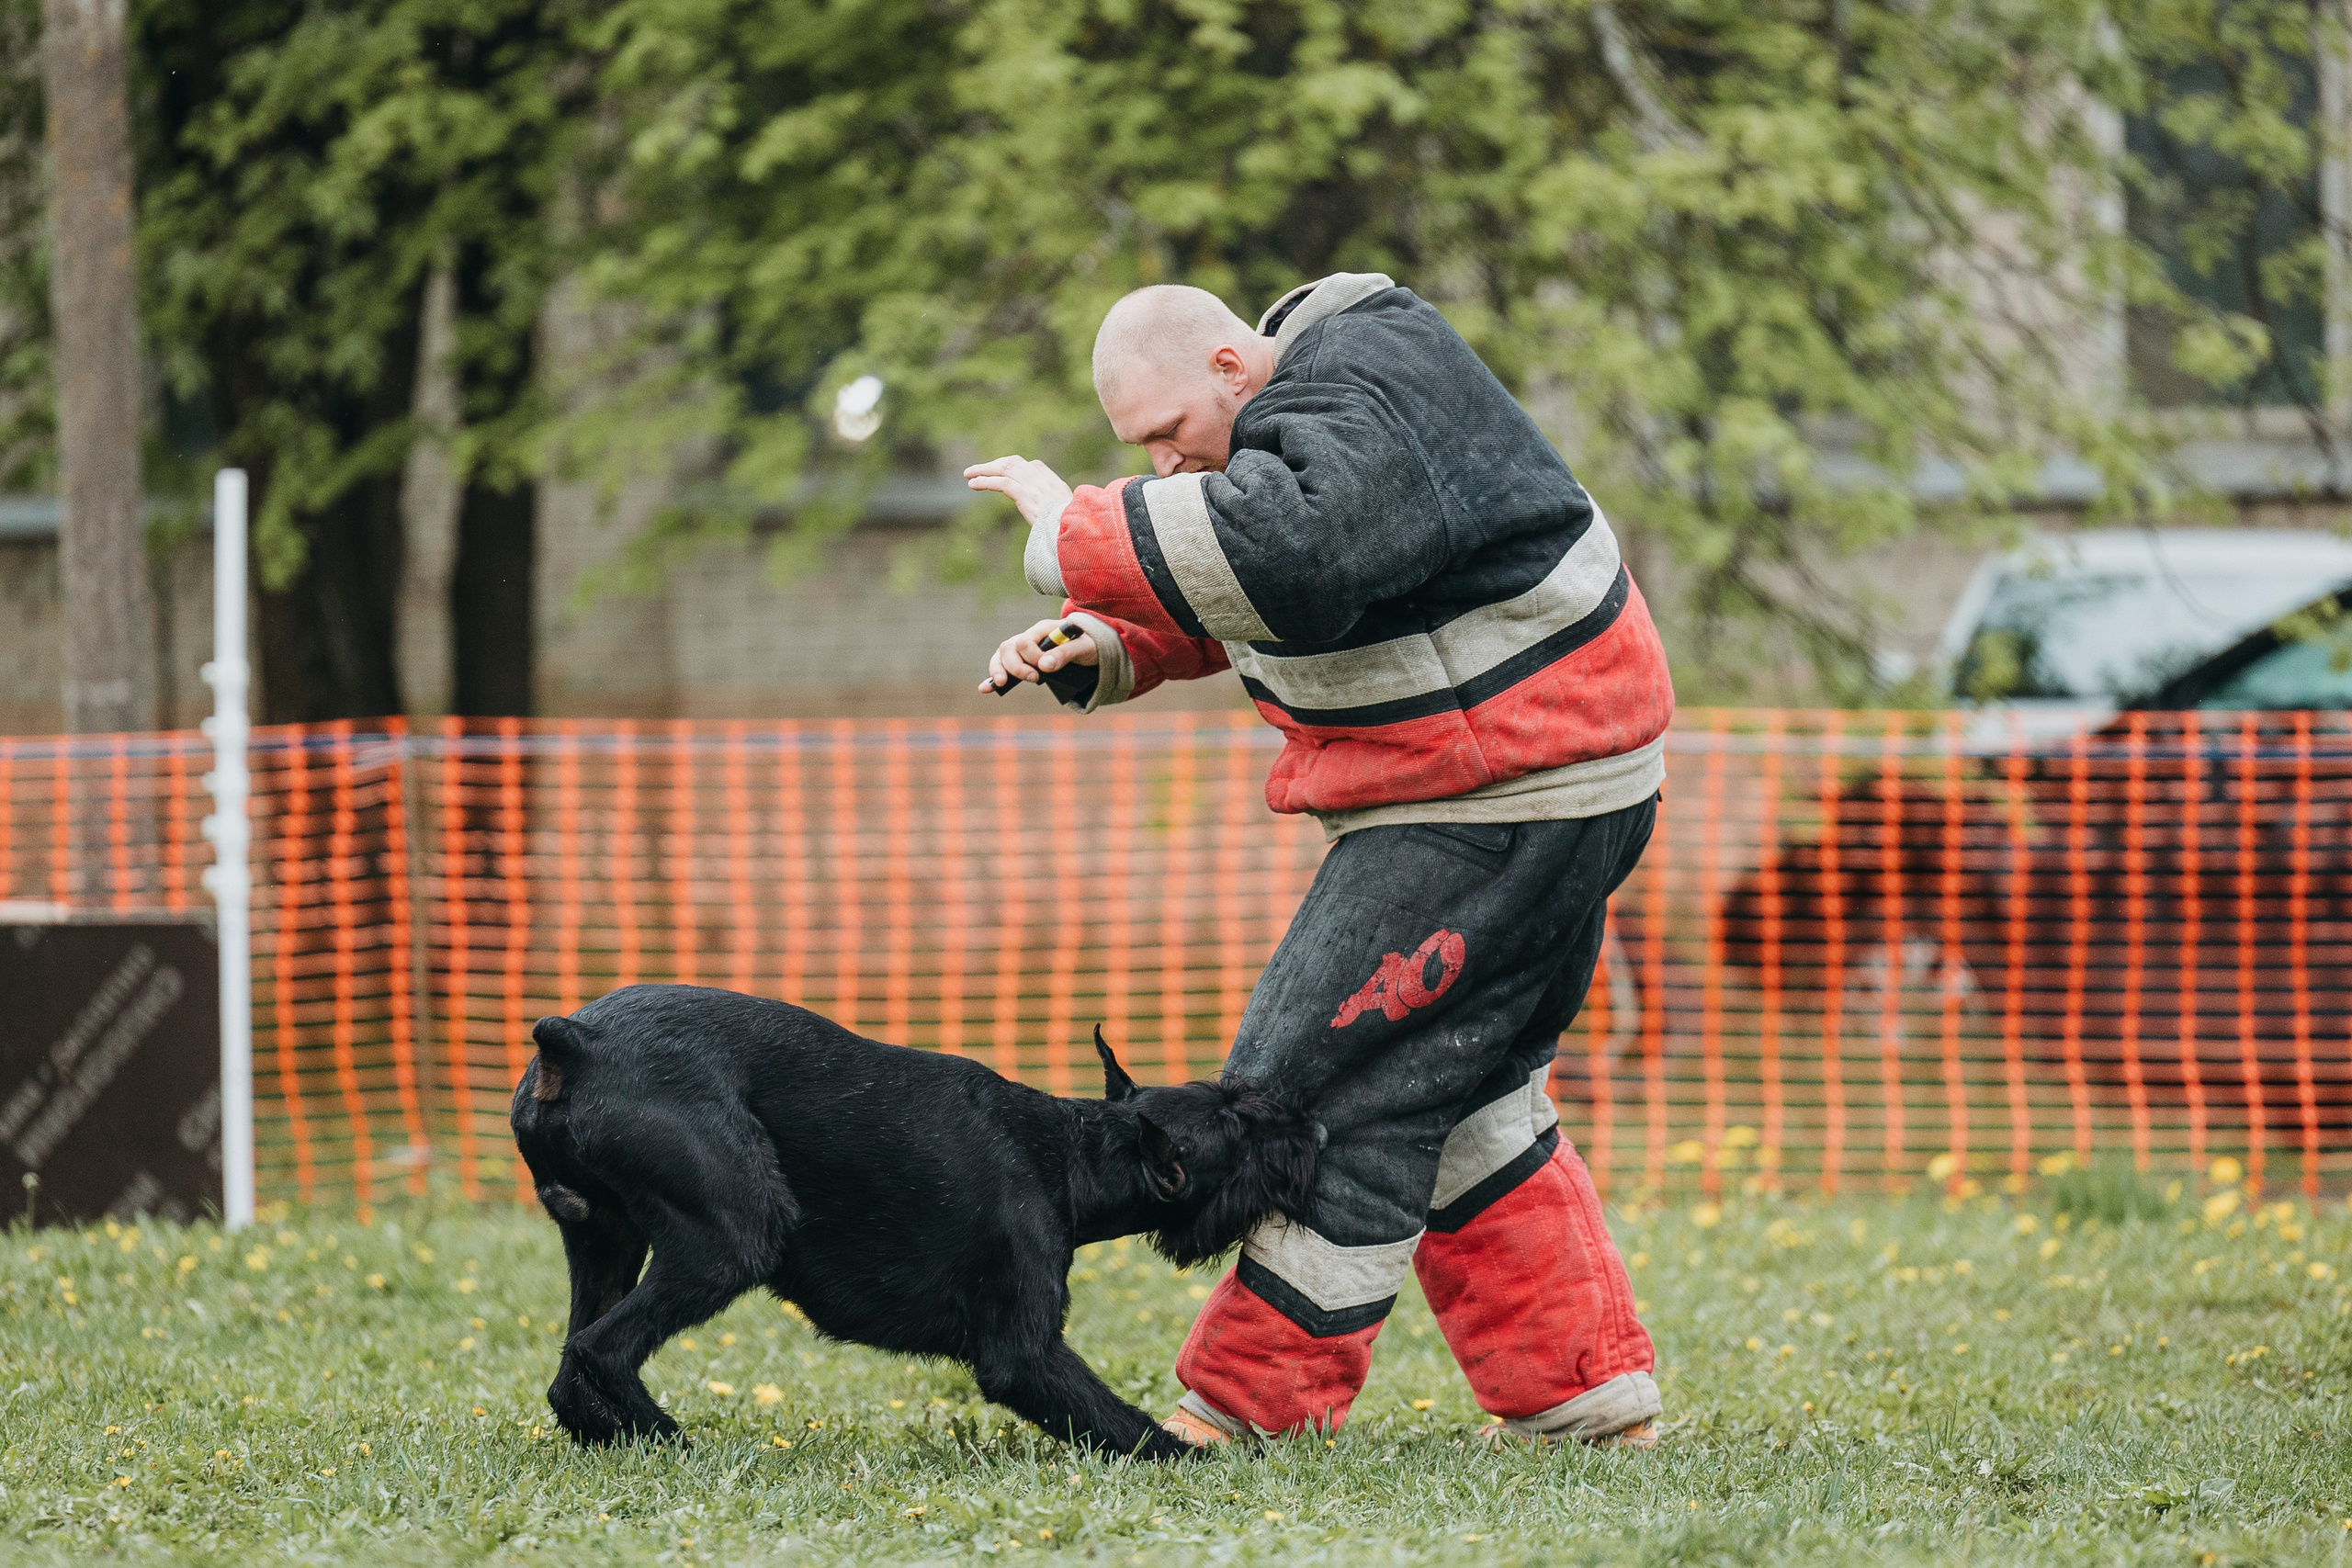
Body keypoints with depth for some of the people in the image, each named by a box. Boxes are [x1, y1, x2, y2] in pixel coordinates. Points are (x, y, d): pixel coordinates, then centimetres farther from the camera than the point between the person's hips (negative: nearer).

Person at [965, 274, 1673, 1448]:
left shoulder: (1357, 405, -23)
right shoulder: (1301, 398, 11)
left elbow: (1281, 550, -44)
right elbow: (1210, 604, 18)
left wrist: (1071, 534, -34)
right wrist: (1095, 648, -2)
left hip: (1505, 798, -11)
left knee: (1327, 1081, -8)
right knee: (1457, 1092, 17)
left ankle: (1251, 1405, -2)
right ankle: (1587, 1394, 21)